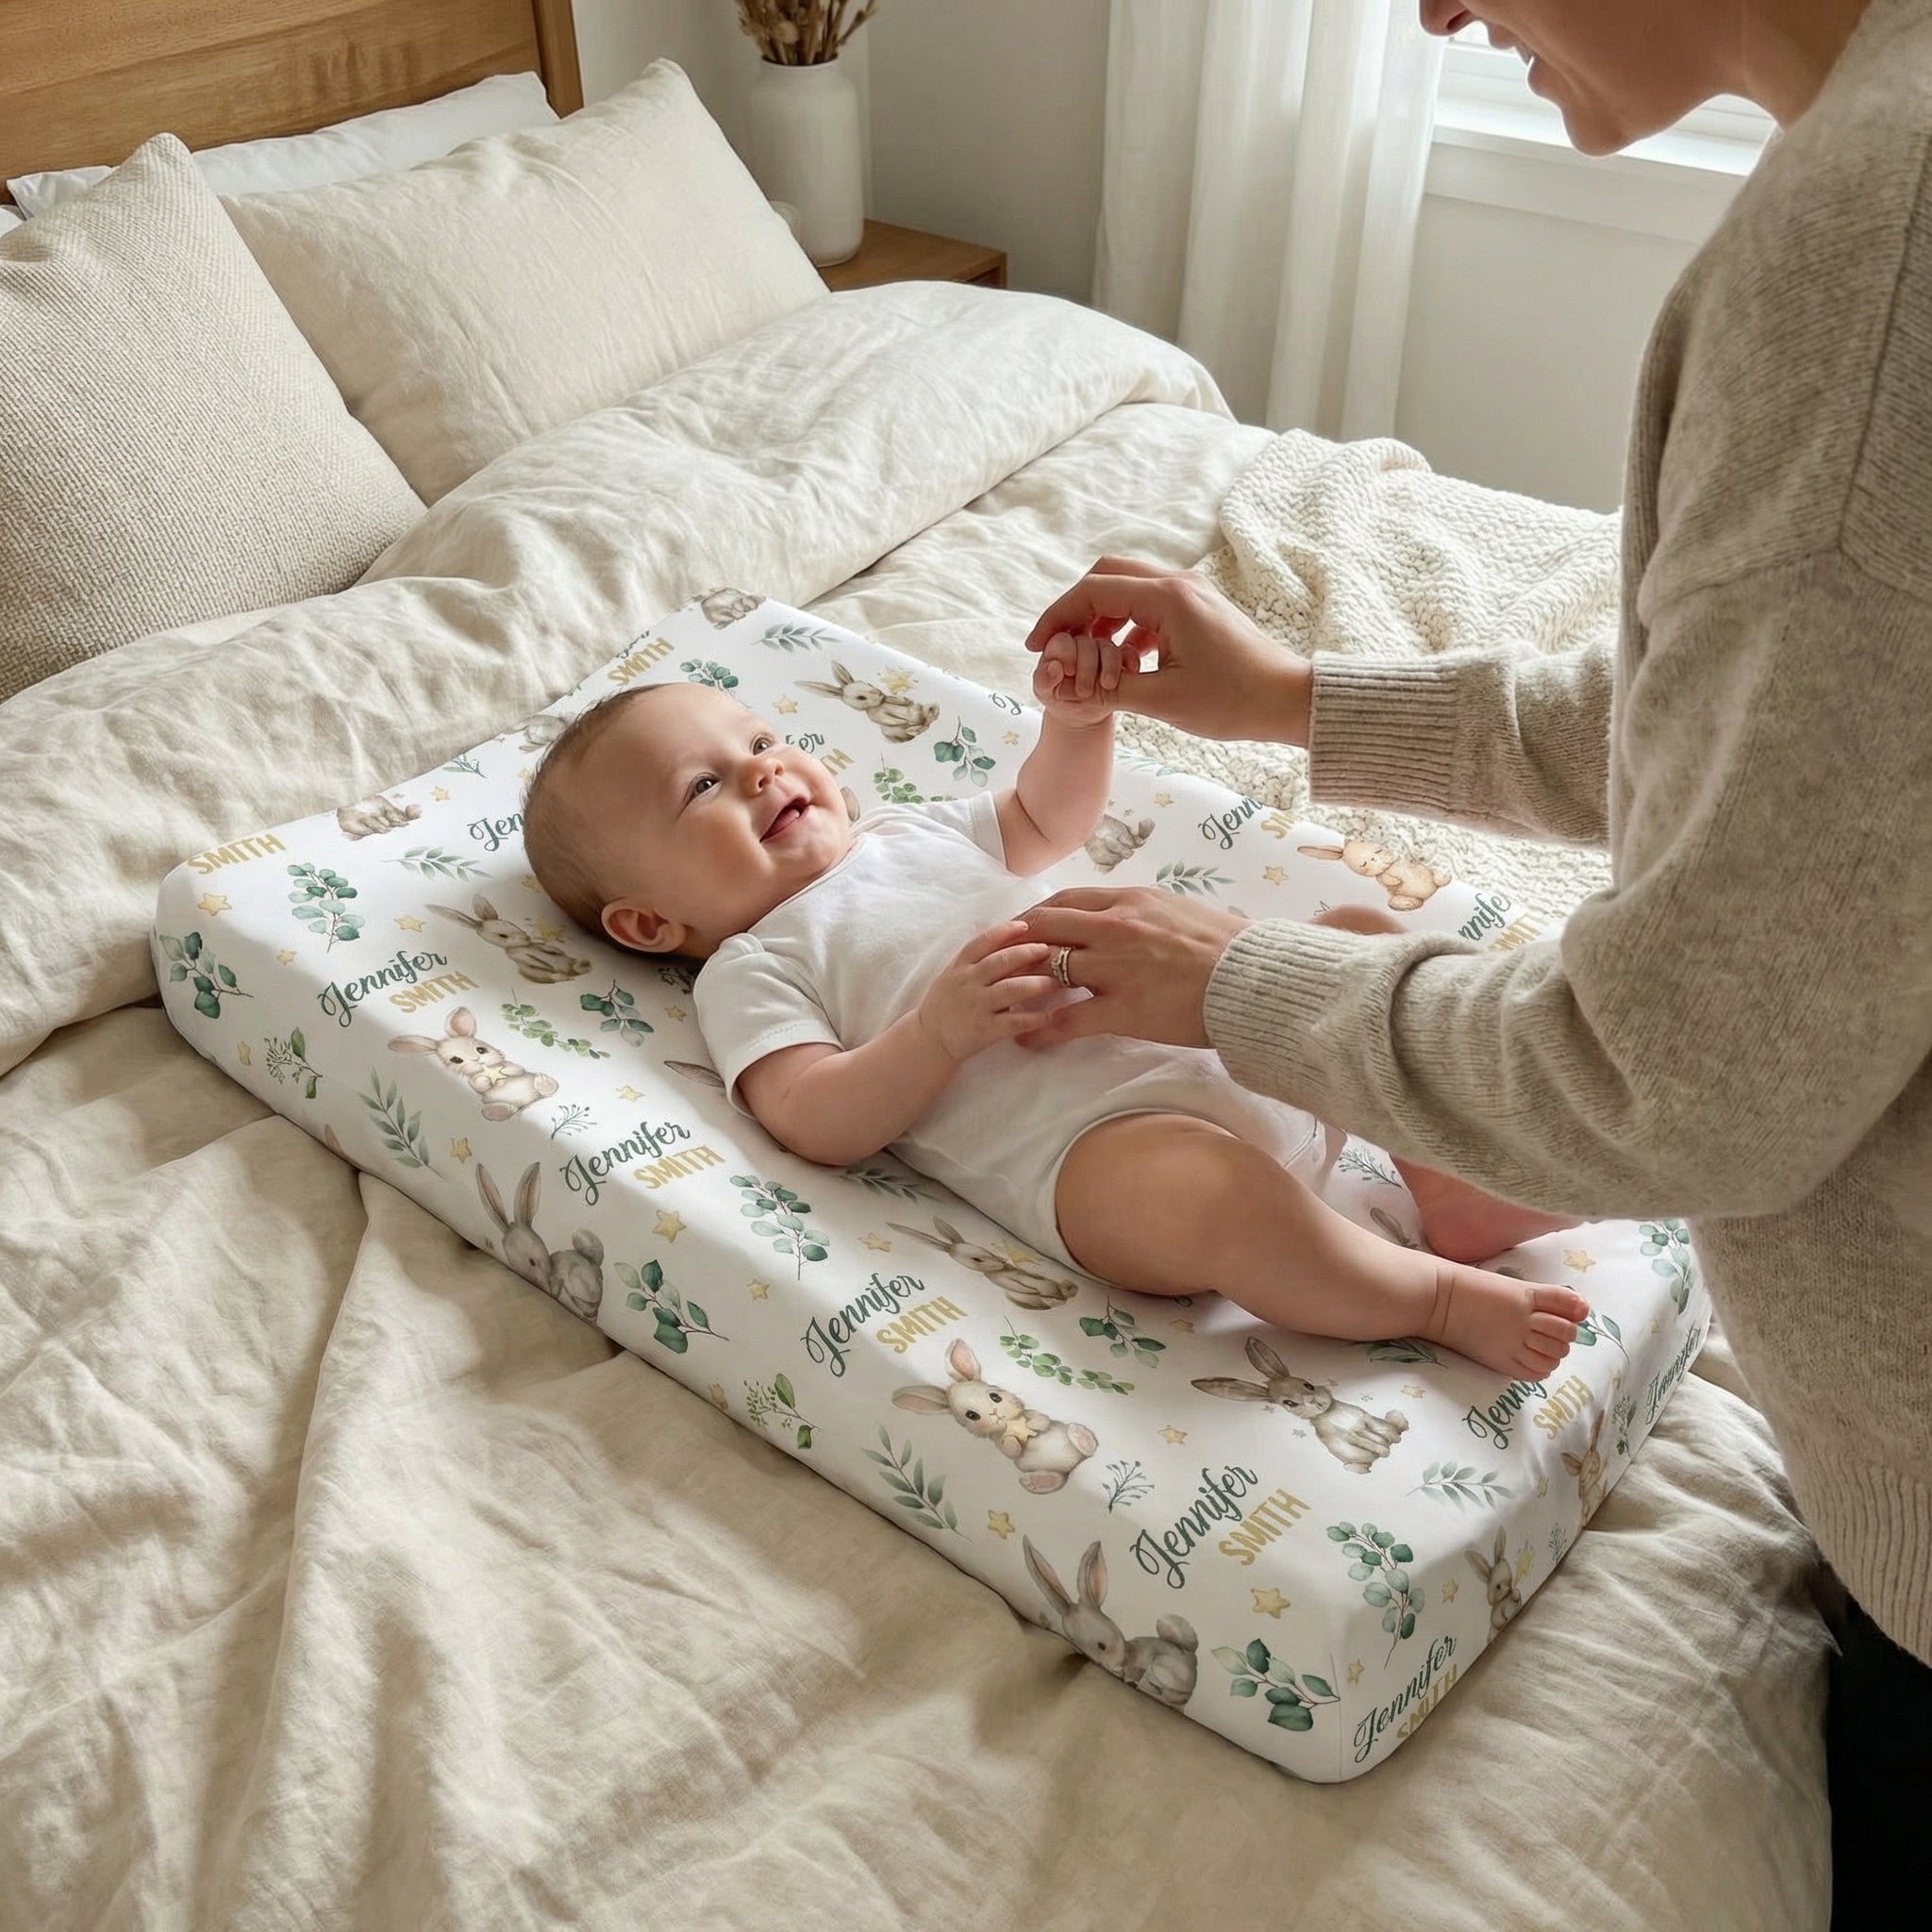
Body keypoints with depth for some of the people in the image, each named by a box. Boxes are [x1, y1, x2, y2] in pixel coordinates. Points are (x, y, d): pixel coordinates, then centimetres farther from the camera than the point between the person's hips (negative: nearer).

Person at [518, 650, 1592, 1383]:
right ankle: (1442, 1298, -15)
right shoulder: (749, 972, 7)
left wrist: (1079, 719, 15)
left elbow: (1049, 822, 36)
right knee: (1215, 1196, -38)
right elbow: (823, 1127, -7)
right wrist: (941, 1030, -22)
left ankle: (1459, 1190, -3)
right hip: (1095, 1135, -8)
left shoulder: (904, 831, 29)